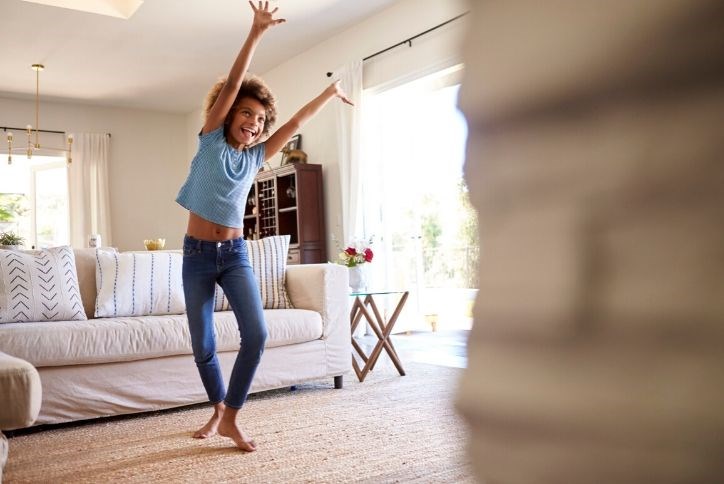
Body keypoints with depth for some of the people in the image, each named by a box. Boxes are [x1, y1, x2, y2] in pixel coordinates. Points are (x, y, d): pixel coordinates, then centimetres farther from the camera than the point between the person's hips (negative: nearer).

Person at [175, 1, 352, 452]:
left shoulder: (256, 156, 8)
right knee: (203, 346, 5)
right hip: (198, 253, -2)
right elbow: (232, 84, -8)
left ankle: (230, 418, -1)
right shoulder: (211, 140, 0)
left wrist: (330, 92, 23)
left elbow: (295, 122, 16)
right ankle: (219, 409, 30)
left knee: (256, 333, -16)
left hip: (235, 253, 2)